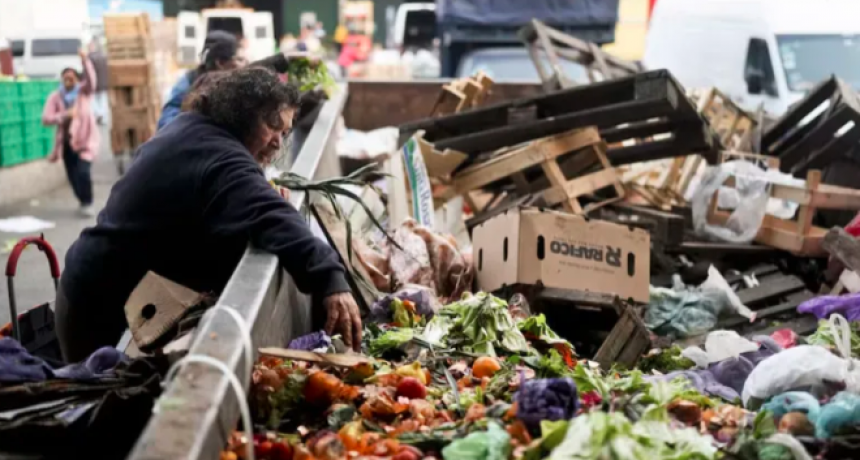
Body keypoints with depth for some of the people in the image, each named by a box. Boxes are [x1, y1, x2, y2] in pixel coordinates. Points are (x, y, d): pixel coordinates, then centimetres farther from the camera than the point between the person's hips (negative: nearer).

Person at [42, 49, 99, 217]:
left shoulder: (84, 91, -2)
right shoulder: (55, 97, 0)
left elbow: (91, 80, -25)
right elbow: (46, 118, -10)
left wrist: (85, 61, -39)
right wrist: (64, 115, -25)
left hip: (85, 139, -3)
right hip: (67, 142, 3)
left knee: (83, 171, -20)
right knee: (73, 176, 9)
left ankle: (88, 204, -4)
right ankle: (83, 202, 31)